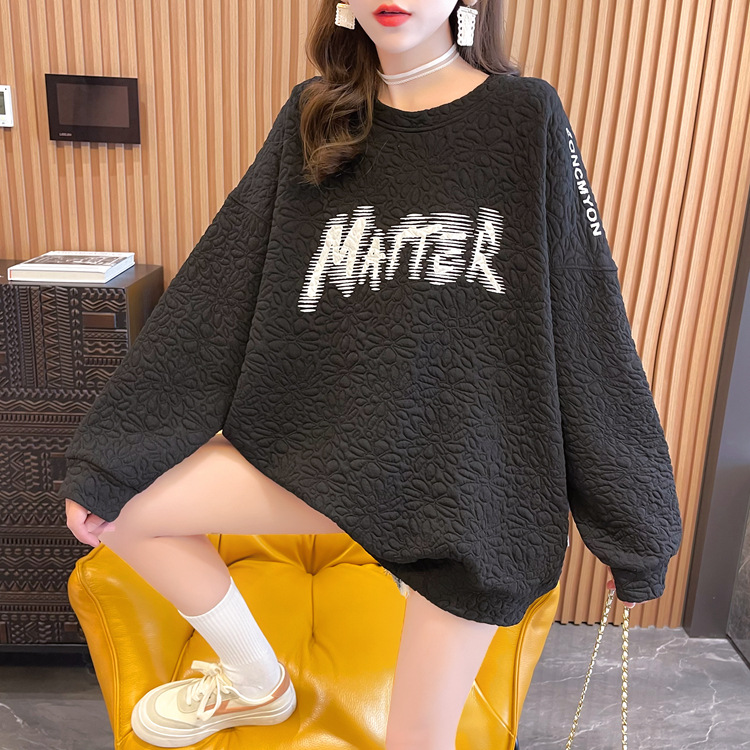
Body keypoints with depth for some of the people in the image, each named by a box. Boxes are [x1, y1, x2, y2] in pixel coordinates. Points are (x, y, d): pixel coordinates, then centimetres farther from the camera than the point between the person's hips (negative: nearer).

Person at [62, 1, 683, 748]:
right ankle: (258, 684, 26)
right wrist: (106, 461, 0)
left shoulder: (525, 117, -6)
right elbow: (215, 290, 0)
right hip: (329, 437, 4)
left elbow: (588, 328, -6)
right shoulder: (313, 119, 3)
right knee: (125, 507, 3)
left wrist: (635, 523, -1)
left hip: (474, 473, -3)